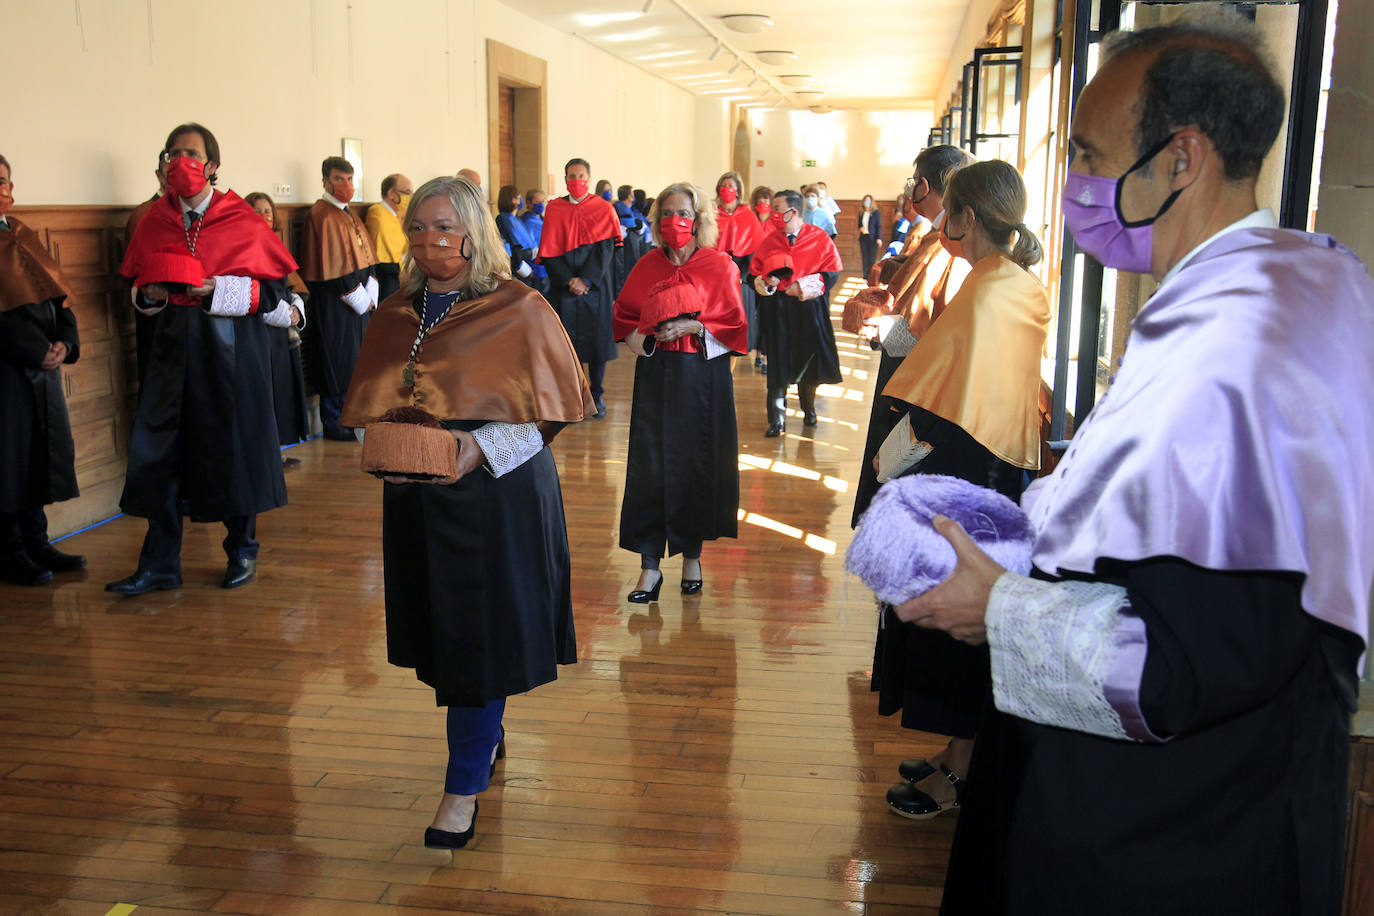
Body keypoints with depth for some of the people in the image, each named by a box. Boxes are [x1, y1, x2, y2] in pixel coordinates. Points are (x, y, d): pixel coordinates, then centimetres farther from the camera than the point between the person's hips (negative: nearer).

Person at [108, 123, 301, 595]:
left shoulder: (241, 219, -4)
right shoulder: (154, 221, 7)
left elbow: (273, 284, -6)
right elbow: (140, 286, 16)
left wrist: (221, 289, -18)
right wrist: (152, 294, -6)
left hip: (232, 345, -3)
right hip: (173, 346, 4)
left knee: (234, 443, 4)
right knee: (161, 448, 1)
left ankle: (243, 550, 21)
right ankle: (159, 564, 7)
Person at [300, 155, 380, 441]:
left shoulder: (349, 213, 16)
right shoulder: (322, 215, -13)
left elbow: (367, 254, 14)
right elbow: (331, 267, -18)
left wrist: (370, 294, 1)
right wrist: (359, 298, -14)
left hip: (359, 298, 9)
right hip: (334, 303, -9)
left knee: (359, 360, 13)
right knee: (339, 361, -3)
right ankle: (334, 423, 7)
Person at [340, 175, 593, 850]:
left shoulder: (519, 310, -7)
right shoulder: (395, 317, 8)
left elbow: (551, 409, -8)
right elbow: (369, 409, 15)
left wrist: (480, 447, -21)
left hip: (498, 496, -5)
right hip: (416, 497, 5)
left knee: (482, 635, -2)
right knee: (442, 629, 12)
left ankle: (465, 787, 9)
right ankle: (488, 737, 36)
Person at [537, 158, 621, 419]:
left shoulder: (603, 209, 3)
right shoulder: (554, 210, 5)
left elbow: (606, 249, -5)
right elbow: (549, 252, 0)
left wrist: (586, 280, -16)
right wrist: (569, 280, -13)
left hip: (595, 287, -1)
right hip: (563, 287, 1)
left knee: (596, 337, 1)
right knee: (567, 340, 0)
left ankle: (597, 395, 12)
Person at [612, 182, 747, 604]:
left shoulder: (720, 265, 2)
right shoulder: (648, 265, 9)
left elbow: (734, 324, -2)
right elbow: (624, 315, 15)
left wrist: (691, 328, -15)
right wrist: (637, 339, -5)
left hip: (702, 378, -2)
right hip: (655, 376, 2)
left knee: (697, 465, 3)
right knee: (649, 467, -3)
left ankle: (692, 555, 20)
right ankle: (650, 565, 0)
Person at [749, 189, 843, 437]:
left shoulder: (819, 238, 0)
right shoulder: (768, 240, 6)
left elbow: (832, 272, -2)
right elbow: (753, 273, 8)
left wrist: (809, 284, -17)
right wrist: (763, 283, -14)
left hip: (809, 307, -1)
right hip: (777, 309, 1)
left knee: (808, 358, 10)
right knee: (778, 363, -1)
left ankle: (808, 409, 33)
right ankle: (777, 419, 5)